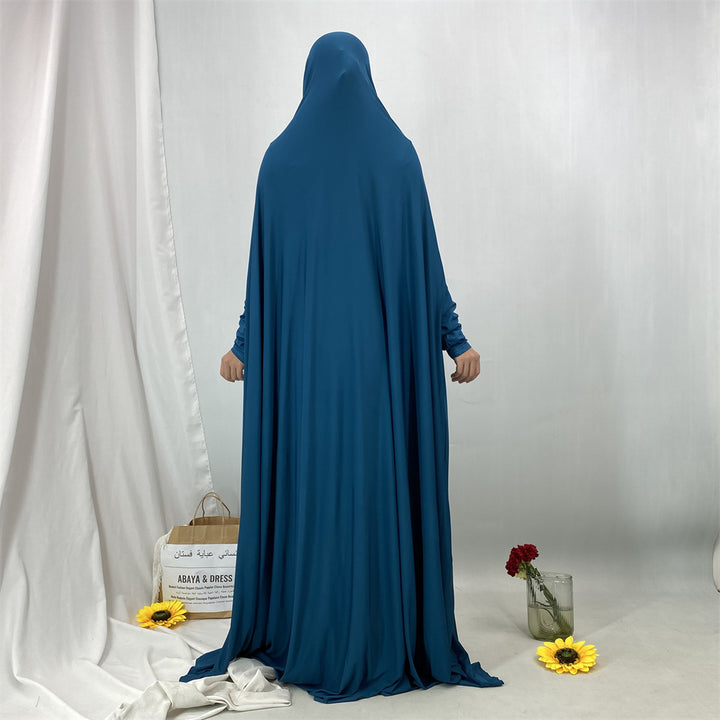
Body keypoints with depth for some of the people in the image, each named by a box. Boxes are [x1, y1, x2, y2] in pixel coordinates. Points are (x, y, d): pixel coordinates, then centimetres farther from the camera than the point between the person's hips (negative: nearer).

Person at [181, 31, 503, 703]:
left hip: (304, 349, 1)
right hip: (382, 350, 0)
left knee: (306, 484, 9)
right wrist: (454, 339, 5)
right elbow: (425, 257, -2)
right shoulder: (397, 152, 0)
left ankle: (306, 641, 21)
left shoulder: (281, 157, 1)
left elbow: (263, 265, 2)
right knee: (382, 482, 7)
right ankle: (387, 641, 18)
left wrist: (245, 343, 13)